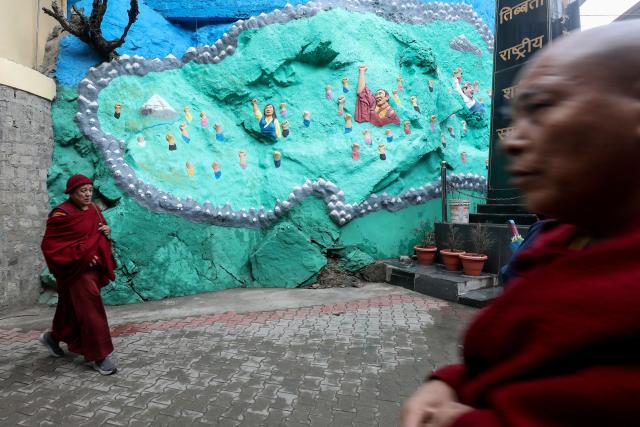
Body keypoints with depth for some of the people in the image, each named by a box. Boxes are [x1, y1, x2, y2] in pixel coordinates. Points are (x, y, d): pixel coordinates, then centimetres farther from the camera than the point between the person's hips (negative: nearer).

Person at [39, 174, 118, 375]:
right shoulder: (62, 214, -15)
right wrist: (82, 255, -22)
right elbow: (50, 246, -15)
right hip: (76, 269, -8)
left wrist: (107, 230, -2)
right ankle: (100, 356, -4)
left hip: (94, 268, 8)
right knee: (90, 310, -11)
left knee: (73, 308, 20)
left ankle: (53, 337, 45)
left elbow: (100, 231, 23)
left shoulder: (93, 210, 8)